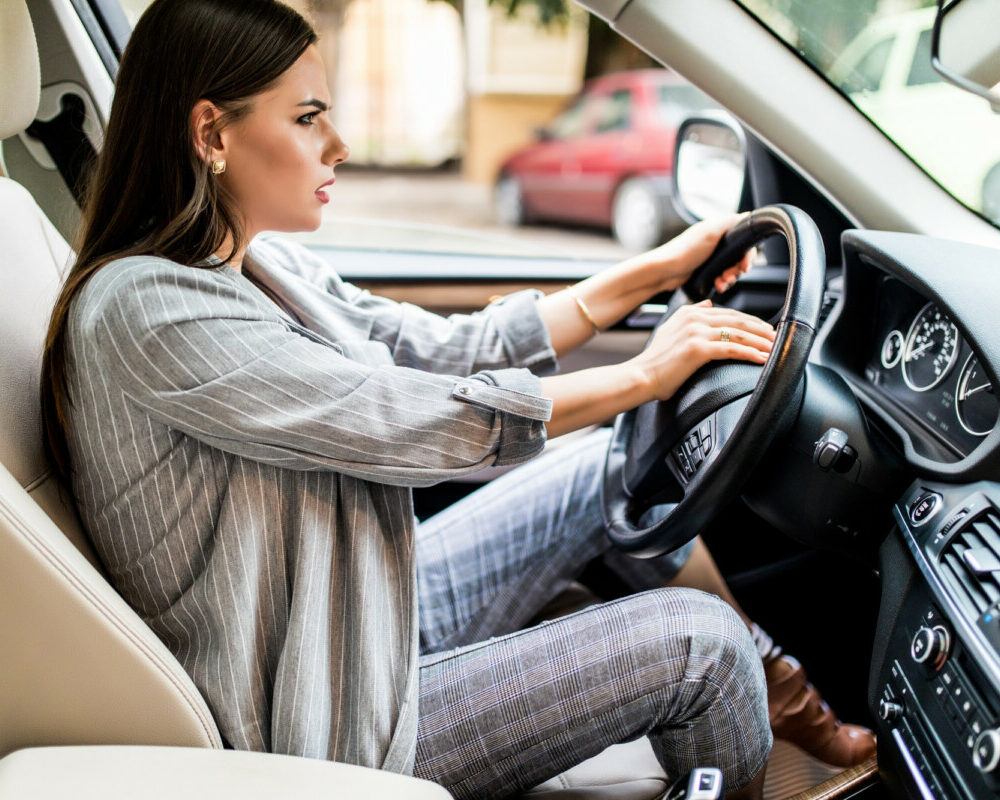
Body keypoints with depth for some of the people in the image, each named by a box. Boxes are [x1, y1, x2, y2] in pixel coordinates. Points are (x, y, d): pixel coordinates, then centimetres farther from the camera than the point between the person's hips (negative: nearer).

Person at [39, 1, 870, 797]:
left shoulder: (261, 267, 3)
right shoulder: (143, 308, -25)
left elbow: (448, 350, 4)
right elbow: (418, 421, -27)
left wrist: (650, 274, 4)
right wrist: (645, 375, -18)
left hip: (381, 614, 9)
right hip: (323, 723, -9)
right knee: (697, 639, -11)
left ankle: (782, 692, 27)